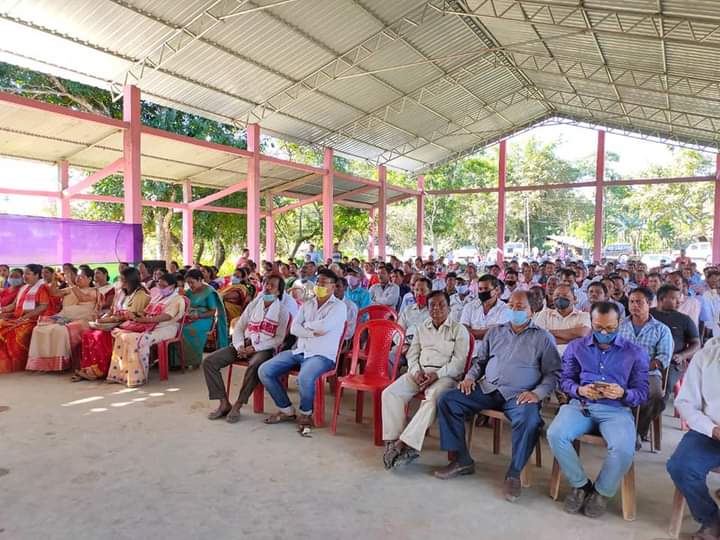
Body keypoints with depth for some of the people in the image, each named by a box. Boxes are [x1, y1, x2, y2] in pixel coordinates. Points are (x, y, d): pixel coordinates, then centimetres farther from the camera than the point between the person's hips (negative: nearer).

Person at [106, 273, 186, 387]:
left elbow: (165, 317, -17)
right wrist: (135, 316, -5)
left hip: (164, 329, -8)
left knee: (138, 340, -32)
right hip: (149, 326, 8)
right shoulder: (157, 298, 25)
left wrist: (139, 319, -21)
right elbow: (146, 313, 18)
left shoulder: (177, 299, -3)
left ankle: (138, 377, -23)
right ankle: (119, 373, -12)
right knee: (121, 335, -13)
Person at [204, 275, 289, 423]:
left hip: (264, 348, -5)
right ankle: (224, 403, -8)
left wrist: (255, 348, -16)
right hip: (244, 344, 5)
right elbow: (238, 328, 12)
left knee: (254, 365, -40)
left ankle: (238, 405, -22)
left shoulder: (282, 310, 0)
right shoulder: (253, 304, 13)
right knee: (209, 362, -13)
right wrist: (239, 345, -8)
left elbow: (279, 338, -8)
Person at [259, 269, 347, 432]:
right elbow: (294, 328, 5)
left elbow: (324, 326, -19)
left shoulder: (339, 306, -1)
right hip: (298, 351, 7)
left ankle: (305, 414, -4)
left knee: (304, 378, -37)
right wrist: (313, 333, -11)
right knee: (264, 371, -8)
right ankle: (286, 410, 8)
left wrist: (306, 324, 0)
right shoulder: (307, 304, 17)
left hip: (322, 355, -6)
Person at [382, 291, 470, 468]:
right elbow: (412, 354, 16)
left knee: (433, 398, -37)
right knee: (389, 393, -19)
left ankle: (405, 443, -34)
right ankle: (392, 441, -19)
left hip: (445, 374, -4)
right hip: (419, 372, 5)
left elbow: (459, 361, -4)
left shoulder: (459, 330, 4)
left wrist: (436, 375, -18)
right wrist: (416, 371, -6)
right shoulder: (421, 328, 19)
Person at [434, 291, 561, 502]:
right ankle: (462, 461, -1)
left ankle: (514, 474, -13)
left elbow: (553, 372, 1)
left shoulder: (543, 338, 6)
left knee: (530, 420, -36)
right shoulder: (495, 332, 18)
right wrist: (470, 377, 4)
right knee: (447, 401, -11)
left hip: (519, 395, -4)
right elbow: (480, 360, 23)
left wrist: (537, 393, -15)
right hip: (487, 389, 4)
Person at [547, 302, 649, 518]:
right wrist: (579, 390, -12)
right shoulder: (576, 347, 13)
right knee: (555, 435, -28)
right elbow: (565, 380, 10)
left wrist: (622, 393, -17)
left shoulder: (636, 352, 10)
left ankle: (602, 491, 0)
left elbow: (642, 392, 6)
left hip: (617, 409, -1)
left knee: (623, 449, -32)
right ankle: (581, 484, -1)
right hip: (580, 405, 1)